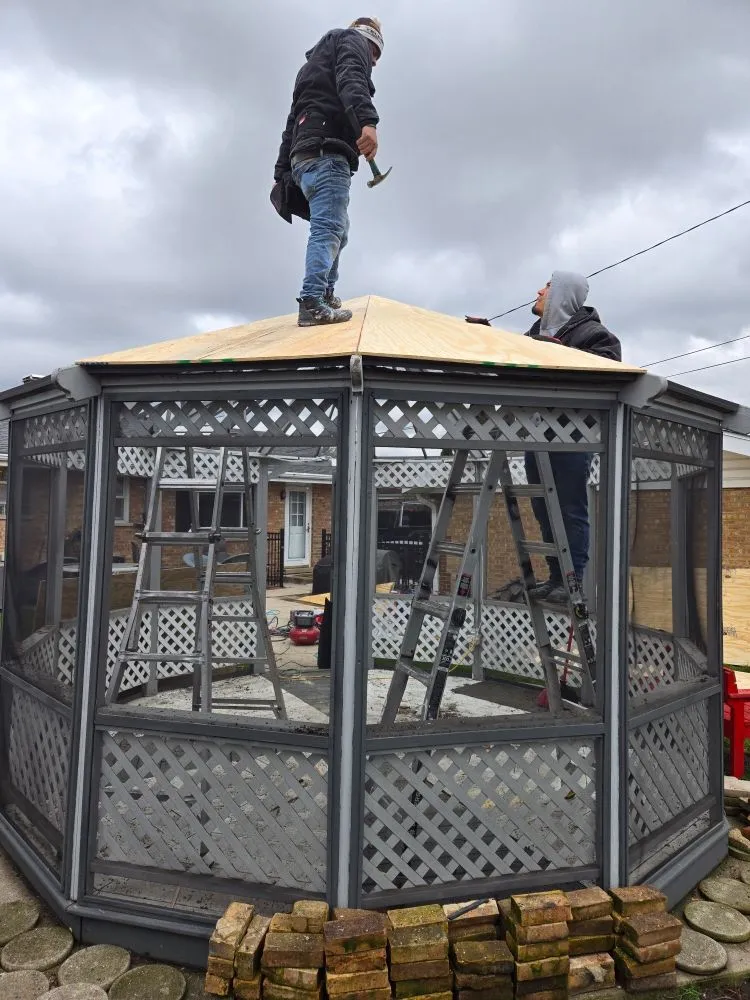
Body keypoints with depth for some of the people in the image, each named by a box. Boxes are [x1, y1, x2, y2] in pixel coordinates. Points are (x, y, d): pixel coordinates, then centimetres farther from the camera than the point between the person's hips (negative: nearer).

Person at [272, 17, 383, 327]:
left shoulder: (315, 62, 38)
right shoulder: (352, 40, 13)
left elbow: (291, 124, 28)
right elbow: (351, 79, -12)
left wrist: (282, 173, 22)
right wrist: (367, 121, -30)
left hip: (303, 156, 9)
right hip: (327, 151, -9)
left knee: (337, 229, 17)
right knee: (329, 228, -18)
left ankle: (325, 295, 16)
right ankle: (312, 304, -29)